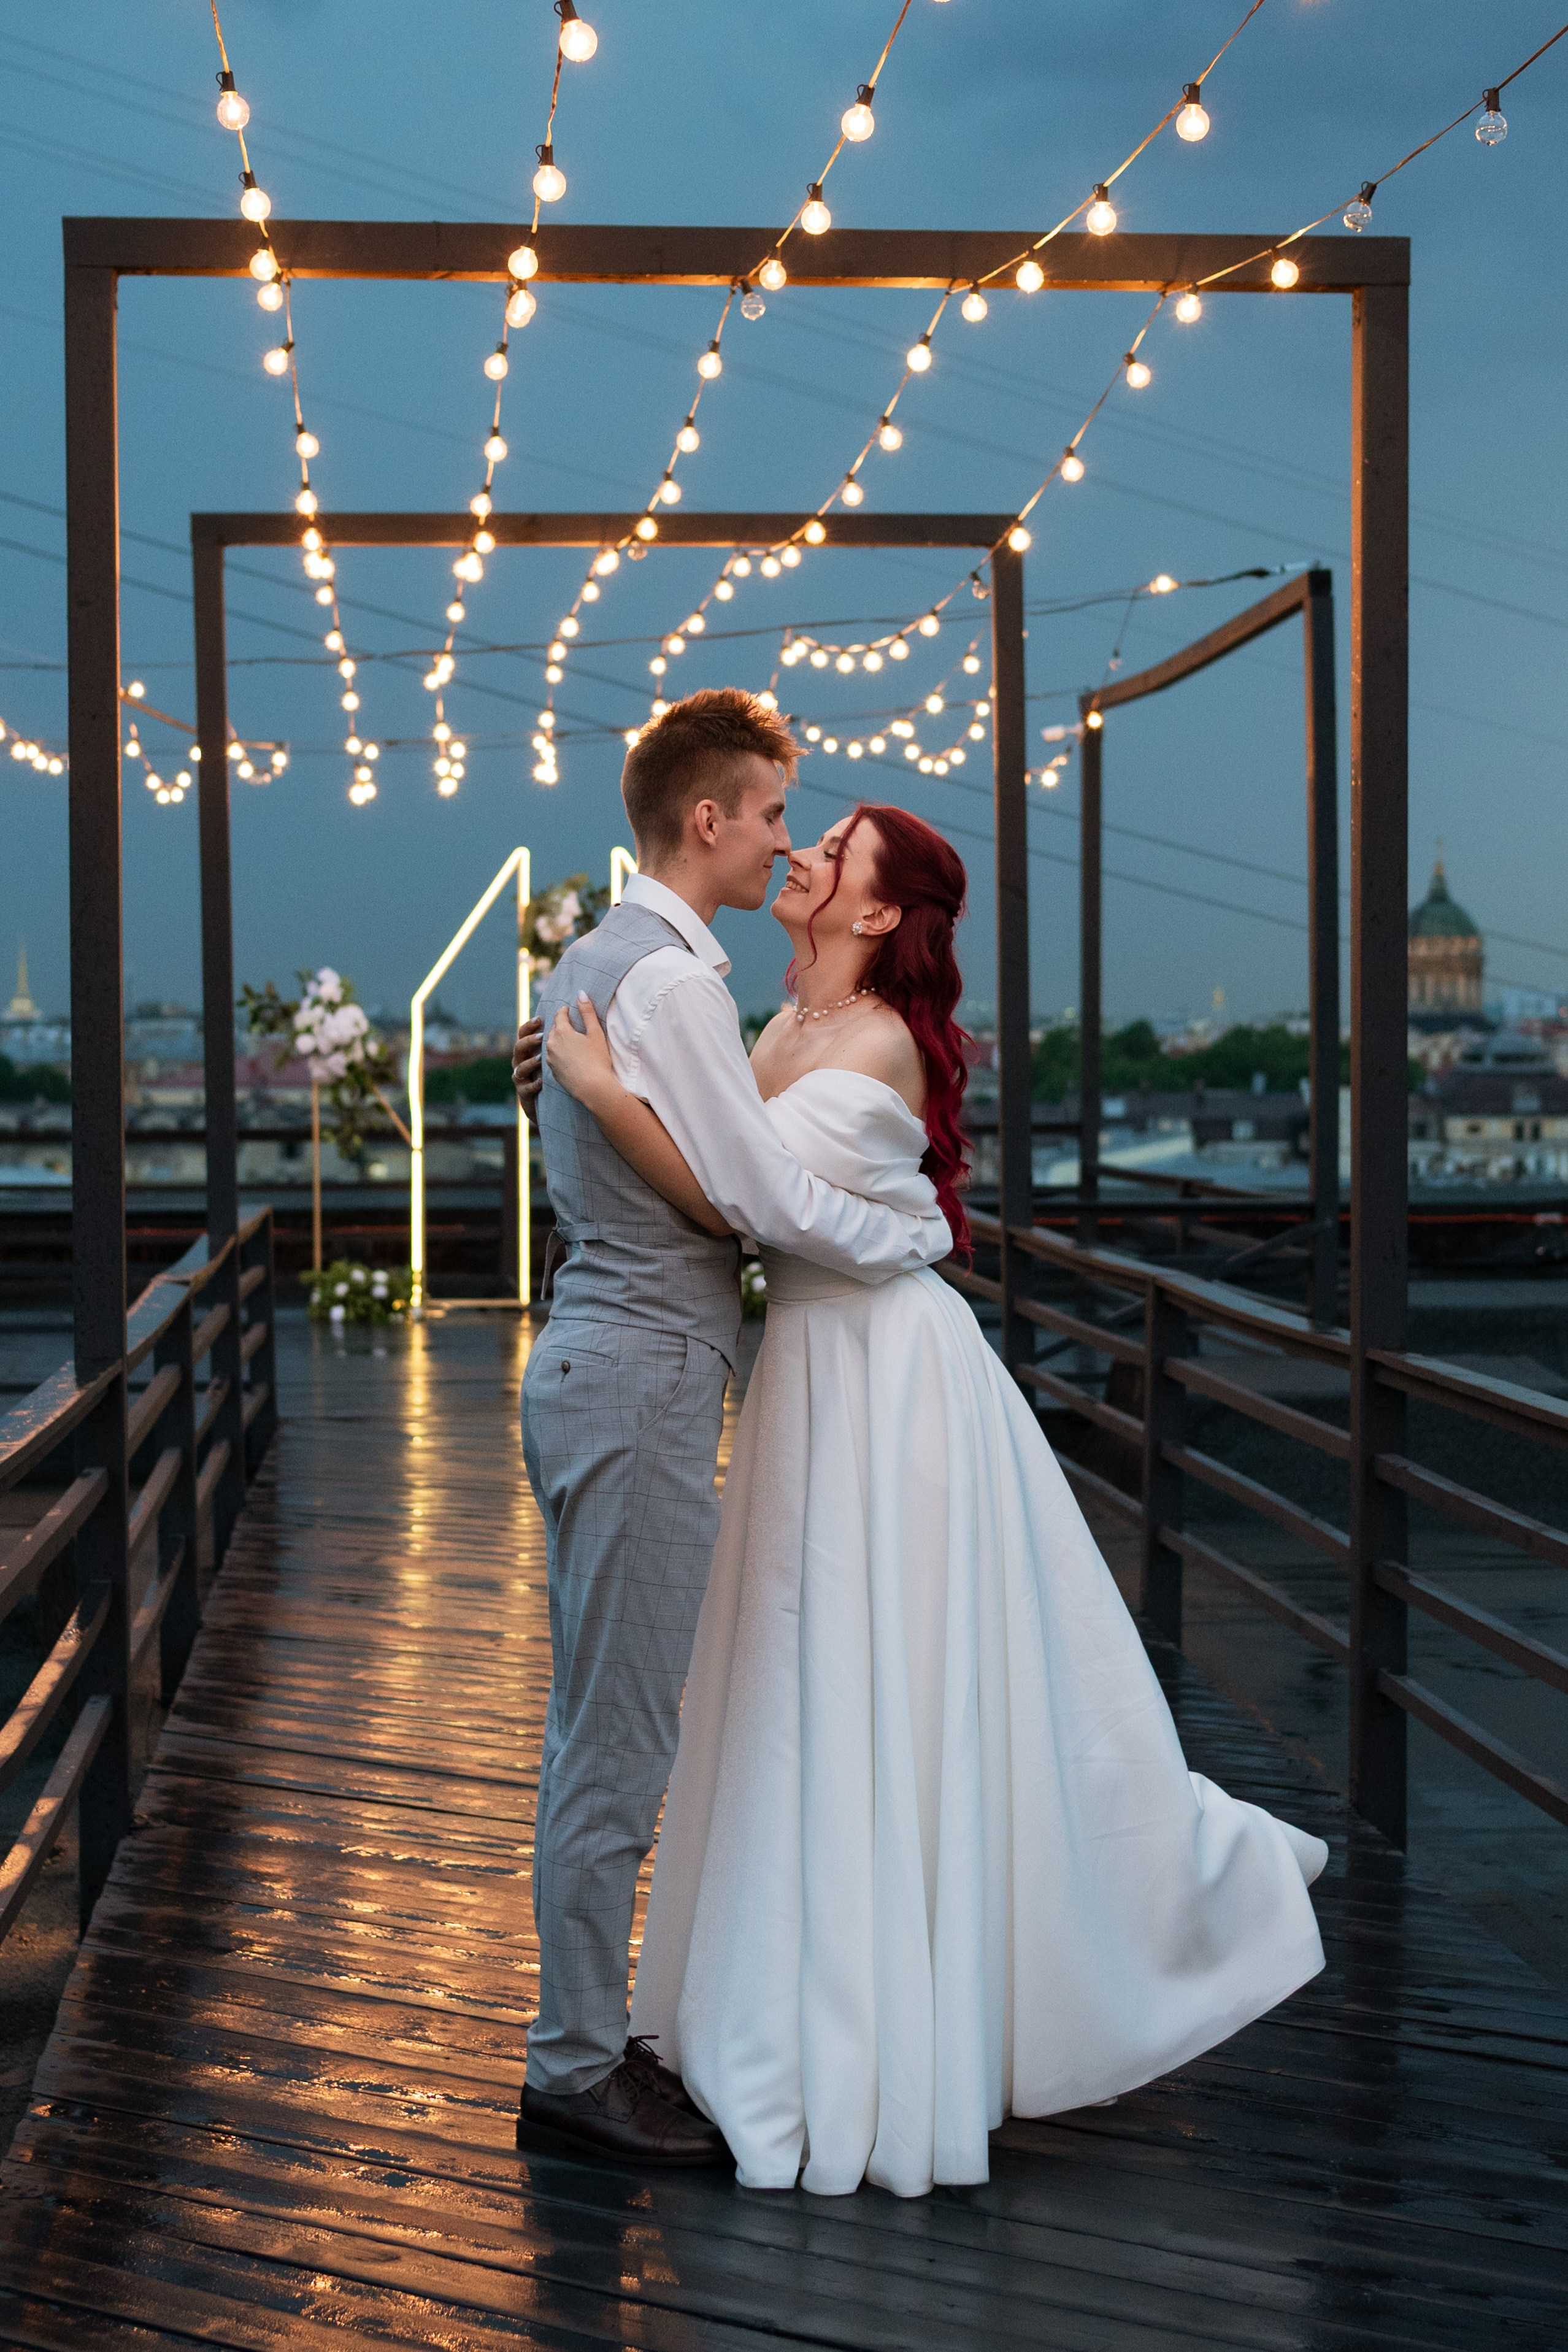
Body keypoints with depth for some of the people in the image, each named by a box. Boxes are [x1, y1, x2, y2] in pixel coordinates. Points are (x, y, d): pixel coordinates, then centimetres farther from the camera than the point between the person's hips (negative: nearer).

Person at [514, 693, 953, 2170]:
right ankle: (577, 2072, 5)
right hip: (642, 1379, -10)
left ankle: (582, 2042, 24)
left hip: (593, 1362, 10)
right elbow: (766, 1201, -18)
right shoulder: (672, 978, -16)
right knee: (620, 1735, -3)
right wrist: (923, 1229, -2)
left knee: (602, 1726, 15)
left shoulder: (587, 965, 15)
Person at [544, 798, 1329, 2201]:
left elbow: (730, 1194, -27)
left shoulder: (876, 1047, -19)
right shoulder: (786, 1027, 9)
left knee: (908, 1683, -2)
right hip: (814, 1368, 9)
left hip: (890, 1377, -9)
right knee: (825, 1684, 15)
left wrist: (598, 1082, -26)